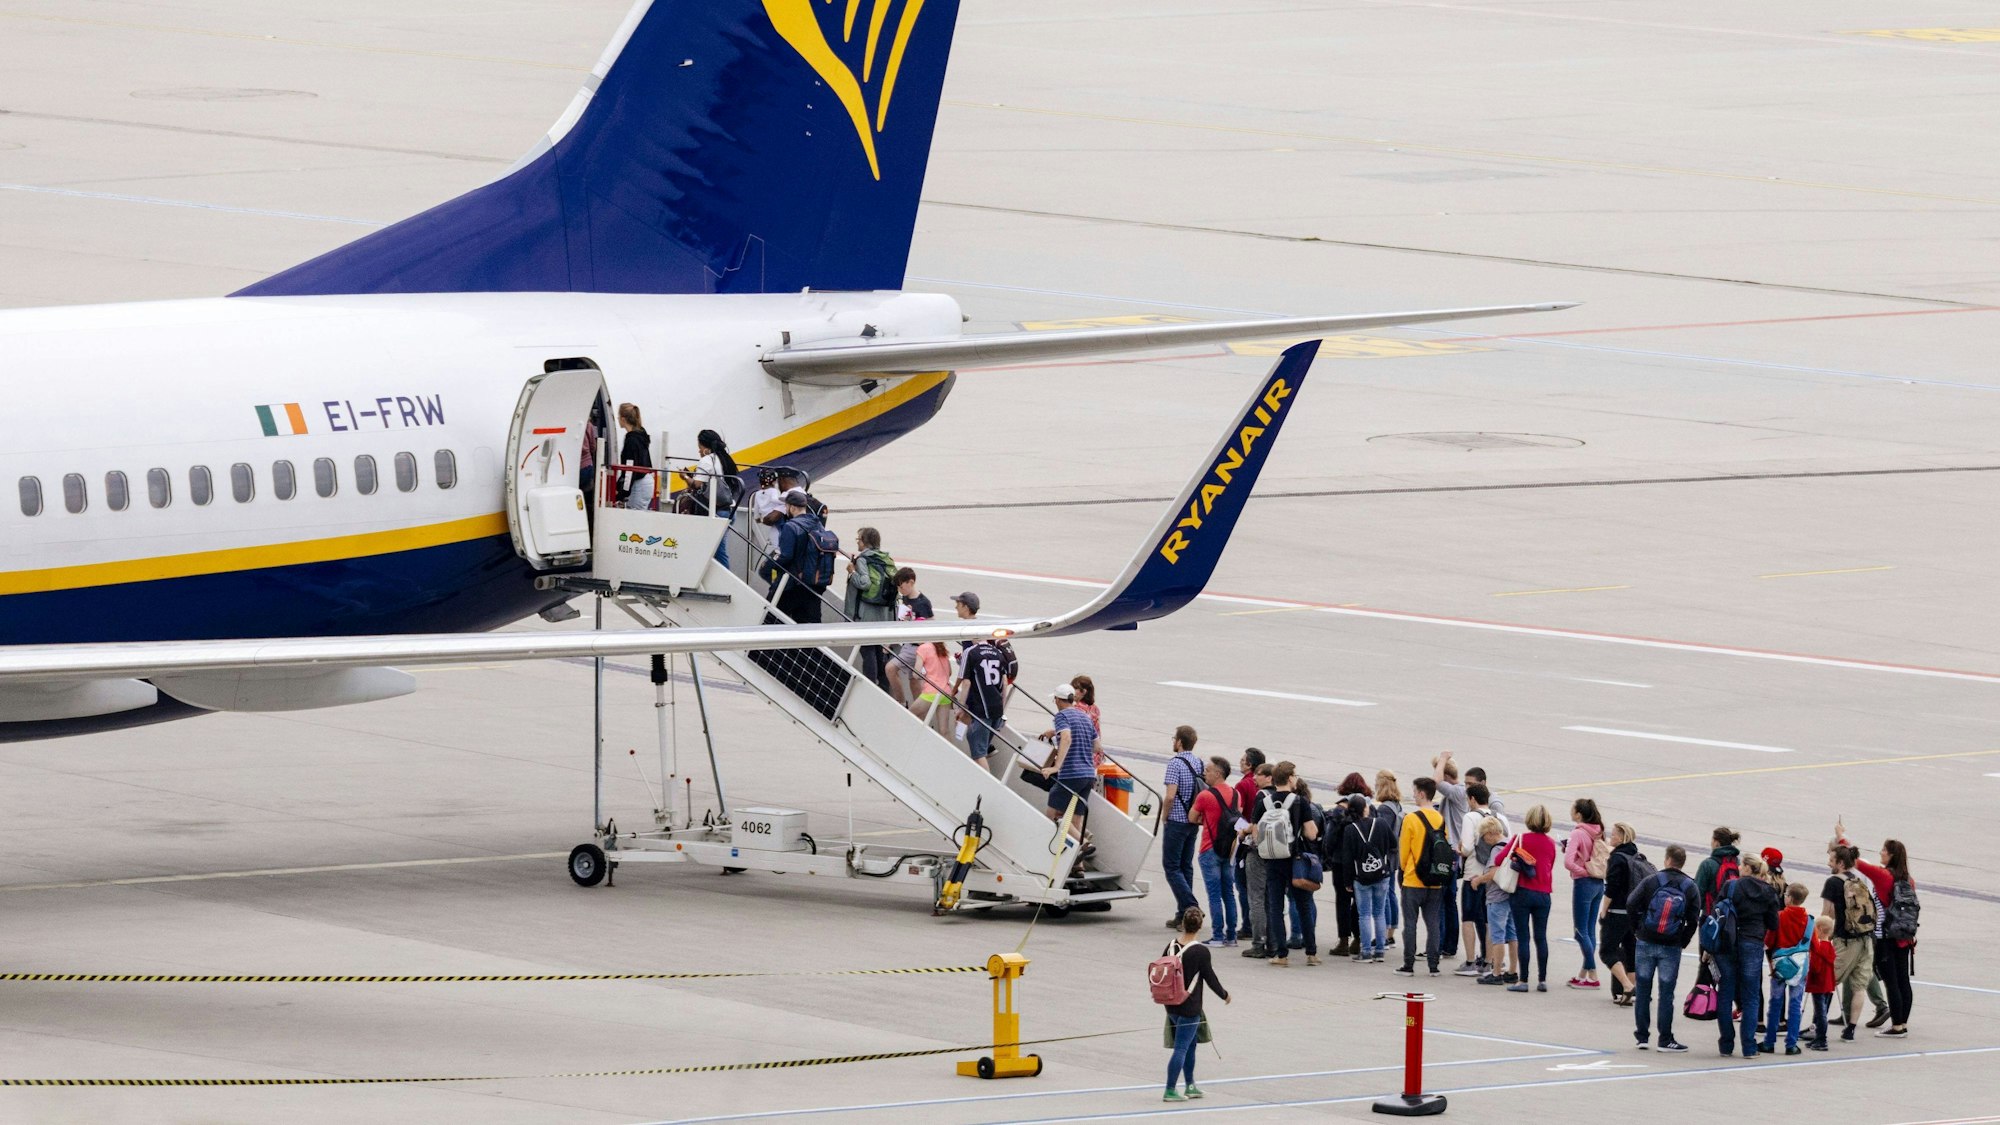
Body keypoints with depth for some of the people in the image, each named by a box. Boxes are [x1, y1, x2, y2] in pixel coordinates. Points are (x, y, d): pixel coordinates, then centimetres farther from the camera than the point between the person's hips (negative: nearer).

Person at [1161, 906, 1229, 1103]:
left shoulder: (1171, 947, 2)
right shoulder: (1201, 952, -16)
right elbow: (1210, 978, -9)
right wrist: (1224, 994, 9)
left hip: (1171, 1005, 7)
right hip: (1190, 1006, -7)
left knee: (1190, 1044, 22)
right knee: (1182, 1047, -2)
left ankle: (1190, 1085, 30)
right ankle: (1170, 1091, -3)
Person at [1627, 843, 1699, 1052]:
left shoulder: (1651, 881, -4)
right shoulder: (1691, 888, -1)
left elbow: (1631, 905, -10)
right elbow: (1694, 920, -4)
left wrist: (1638, 928, 4)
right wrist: (1683, 942, 7)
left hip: (1645, 943, 0)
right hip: (1671, 948, 0)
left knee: (1643, 991, 8)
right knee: (1666, 993, 3)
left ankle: (1642, 1036, 11)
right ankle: (1665, 1040, 4)